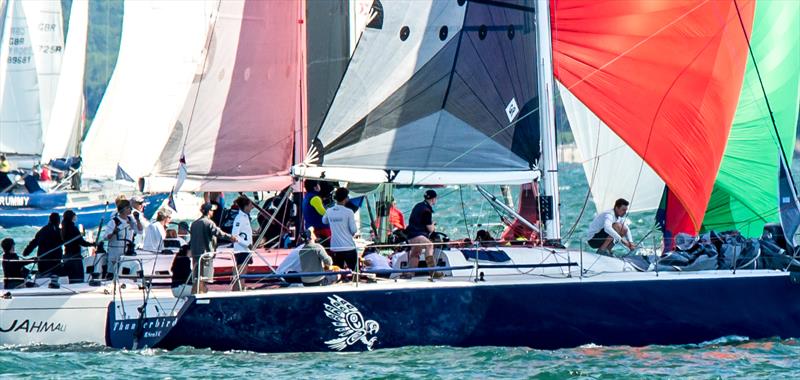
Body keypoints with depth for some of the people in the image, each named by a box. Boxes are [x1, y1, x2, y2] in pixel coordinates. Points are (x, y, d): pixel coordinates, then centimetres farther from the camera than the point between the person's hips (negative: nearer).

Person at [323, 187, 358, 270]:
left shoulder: (329, 211, 1)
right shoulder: (348, 212, -11)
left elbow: (324, 221, 23)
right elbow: (354, 230, -10)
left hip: (335, 248, 4)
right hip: (349, 248, -4)